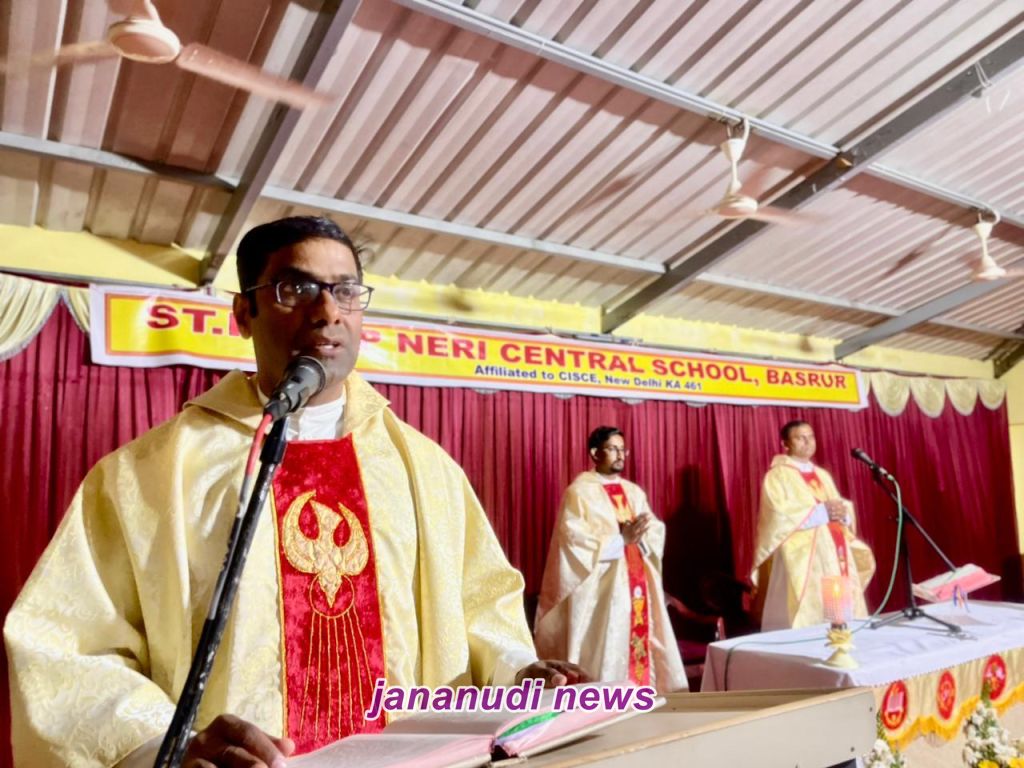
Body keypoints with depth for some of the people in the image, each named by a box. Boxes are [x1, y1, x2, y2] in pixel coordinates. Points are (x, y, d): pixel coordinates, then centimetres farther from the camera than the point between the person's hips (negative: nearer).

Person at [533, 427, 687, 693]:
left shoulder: (634, 491, 15)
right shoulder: (579, 491, -6)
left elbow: (656, 529, 8)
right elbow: (574, 539, -15)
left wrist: (638, 536, -14)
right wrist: (621, 539, -19)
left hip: (637, 583, 6)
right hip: (602, 587, -6)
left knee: (641, 641, 7)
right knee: (605, 650, -5)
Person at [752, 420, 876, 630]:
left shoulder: (823, 476, 21)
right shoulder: (778, 475, -2)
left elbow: (843, 507, 17)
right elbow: (779, 516, -15)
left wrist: (842, 512, -7)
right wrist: (821, 511, -14)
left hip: (836, 555, 7)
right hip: (803, 558, -7)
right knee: (808, 618, -11)